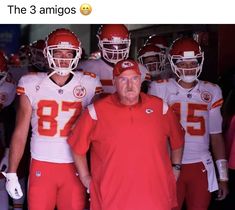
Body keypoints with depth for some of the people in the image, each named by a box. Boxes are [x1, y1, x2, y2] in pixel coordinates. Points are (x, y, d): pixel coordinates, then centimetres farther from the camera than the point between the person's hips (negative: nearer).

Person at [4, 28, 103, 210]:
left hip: (74, 167, 0)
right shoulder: (32, 85, 0)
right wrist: (11, 173, 0)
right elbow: (20, 132, 3)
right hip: (41, 166, 0)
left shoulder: (88, 85, 0)